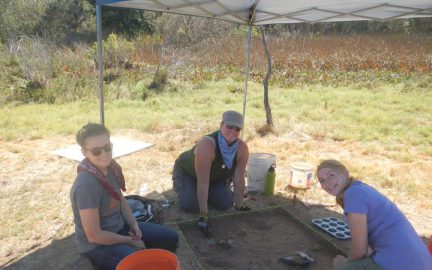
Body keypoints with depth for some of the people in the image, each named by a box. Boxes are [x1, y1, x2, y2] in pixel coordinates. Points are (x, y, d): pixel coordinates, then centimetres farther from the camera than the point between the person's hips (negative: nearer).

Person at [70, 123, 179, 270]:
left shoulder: (110, 166, -7)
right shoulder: (86, 184, -31)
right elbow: (93, 235, -27)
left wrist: (134, 224, -4)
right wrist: (130, 241, -15)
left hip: (119, 227, 8)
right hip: (96, 245, -7)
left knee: (171, 237, 6)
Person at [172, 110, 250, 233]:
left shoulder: (242, 148, -27)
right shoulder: (206, 145, -42)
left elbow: (239, 180, -18)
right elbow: (203, 182, -40)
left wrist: (239, 205, -14)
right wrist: (204, 213, -38)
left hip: (216, 176, 4)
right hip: (187, 172, -4)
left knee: (226, 203, -12)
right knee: (191, 205, -22)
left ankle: (209, 194, 19)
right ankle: (183, 189, 12)